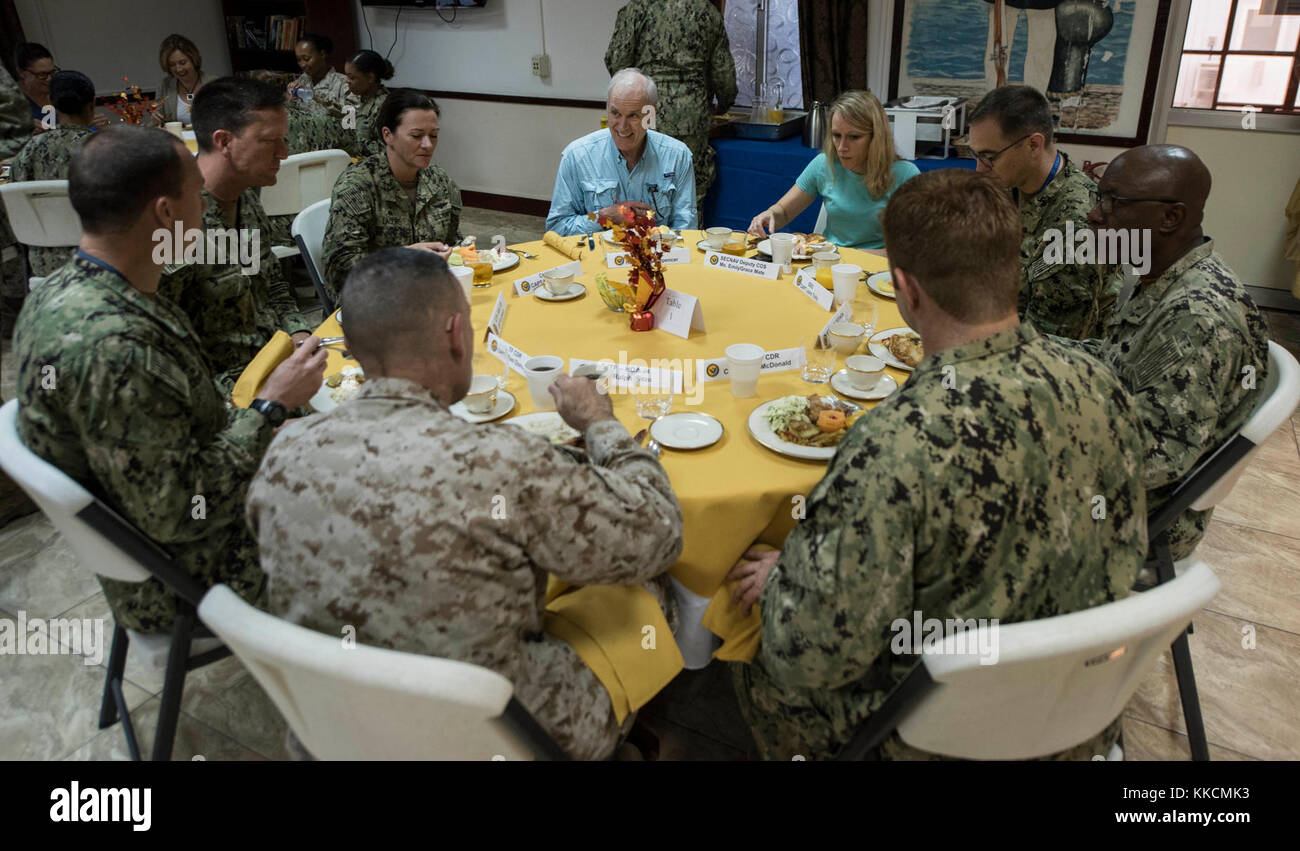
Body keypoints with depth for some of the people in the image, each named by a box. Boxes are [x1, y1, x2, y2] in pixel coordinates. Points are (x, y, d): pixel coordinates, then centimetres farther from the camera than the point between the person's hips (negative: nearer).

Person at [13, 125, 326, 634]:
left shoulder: (60, 293, -2)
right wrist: (271, 407, -22)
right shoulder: (112, 345, -34)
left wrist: (261, 429, 3)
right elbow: (177, 512, -29)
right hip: (182, 583, -9)